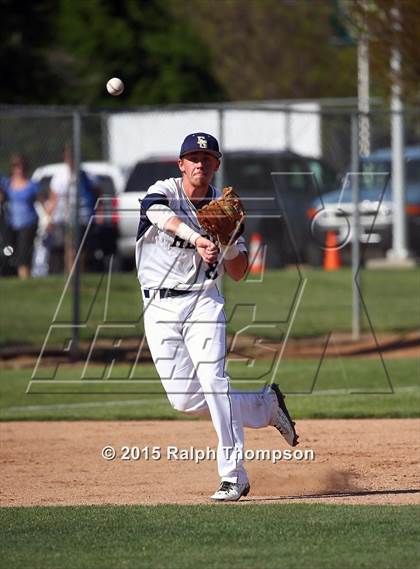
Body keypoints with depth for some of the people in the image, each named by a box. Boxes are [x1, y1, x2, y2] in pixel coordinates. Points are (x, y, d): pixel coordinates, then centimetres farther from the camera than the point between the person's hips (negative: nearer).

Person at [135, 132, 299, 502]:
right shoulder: (163, 193, -2)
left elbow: (238, 274, 9)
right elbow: (159, 213, -30)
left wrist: (231, 242, -11)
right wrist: (196, 238, -47)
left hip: (204, 301, 0)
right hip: (160, 306, 0)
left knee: (213, 380, -21)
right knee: (184, 399, -3)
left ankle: (233, 476, -21)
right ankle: (265, 406, 20)